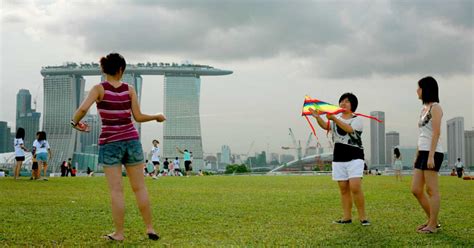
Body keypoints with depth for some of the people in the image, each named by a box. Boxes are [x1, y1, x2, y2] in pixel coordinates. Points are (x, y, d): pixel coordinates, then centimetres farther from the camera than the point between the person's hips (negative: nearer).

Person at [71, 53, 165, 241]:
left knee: (116, 190, 1)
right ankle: (150, 229, 12)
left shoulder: (99, 89, -4)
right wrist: (157, 117, 16)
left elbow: (83, 108, -19)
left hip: (109, 143, -2)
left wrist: (75, 122, 1)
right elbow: (138, 117, 0)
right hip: (131, 140, 2)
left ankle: (119, 233, 5)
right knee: (140, 187, 8)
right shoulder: (129, 89, 1)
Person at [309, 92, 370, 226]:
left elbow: (349, 129, -23)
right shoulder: (335, 119, 13)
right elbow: (325, 126, -7)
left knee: (355, 187, -15)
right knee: (343, 188, 6)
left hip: (354, 158, -5)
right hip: (338, 158, 5)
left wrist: (334, 118, -34)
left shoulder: (357, 120, -2)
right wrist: (318, 117, -28)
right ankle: (347, 217, 11)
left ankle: (363, 217, -7)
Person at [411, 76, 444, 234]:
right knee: (416, 190, 7)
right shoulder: (424, 109, 19)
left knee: (431, 190, -4)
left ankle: (432, 225, 2)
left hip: (432, 153, -9)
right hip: (423, 152, 9)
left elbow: (436, 133, -14)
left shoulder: (435, 107, -6)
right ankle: (432, 221, 17)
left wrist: (431, 156, -19)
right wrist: (417, 156, 19)